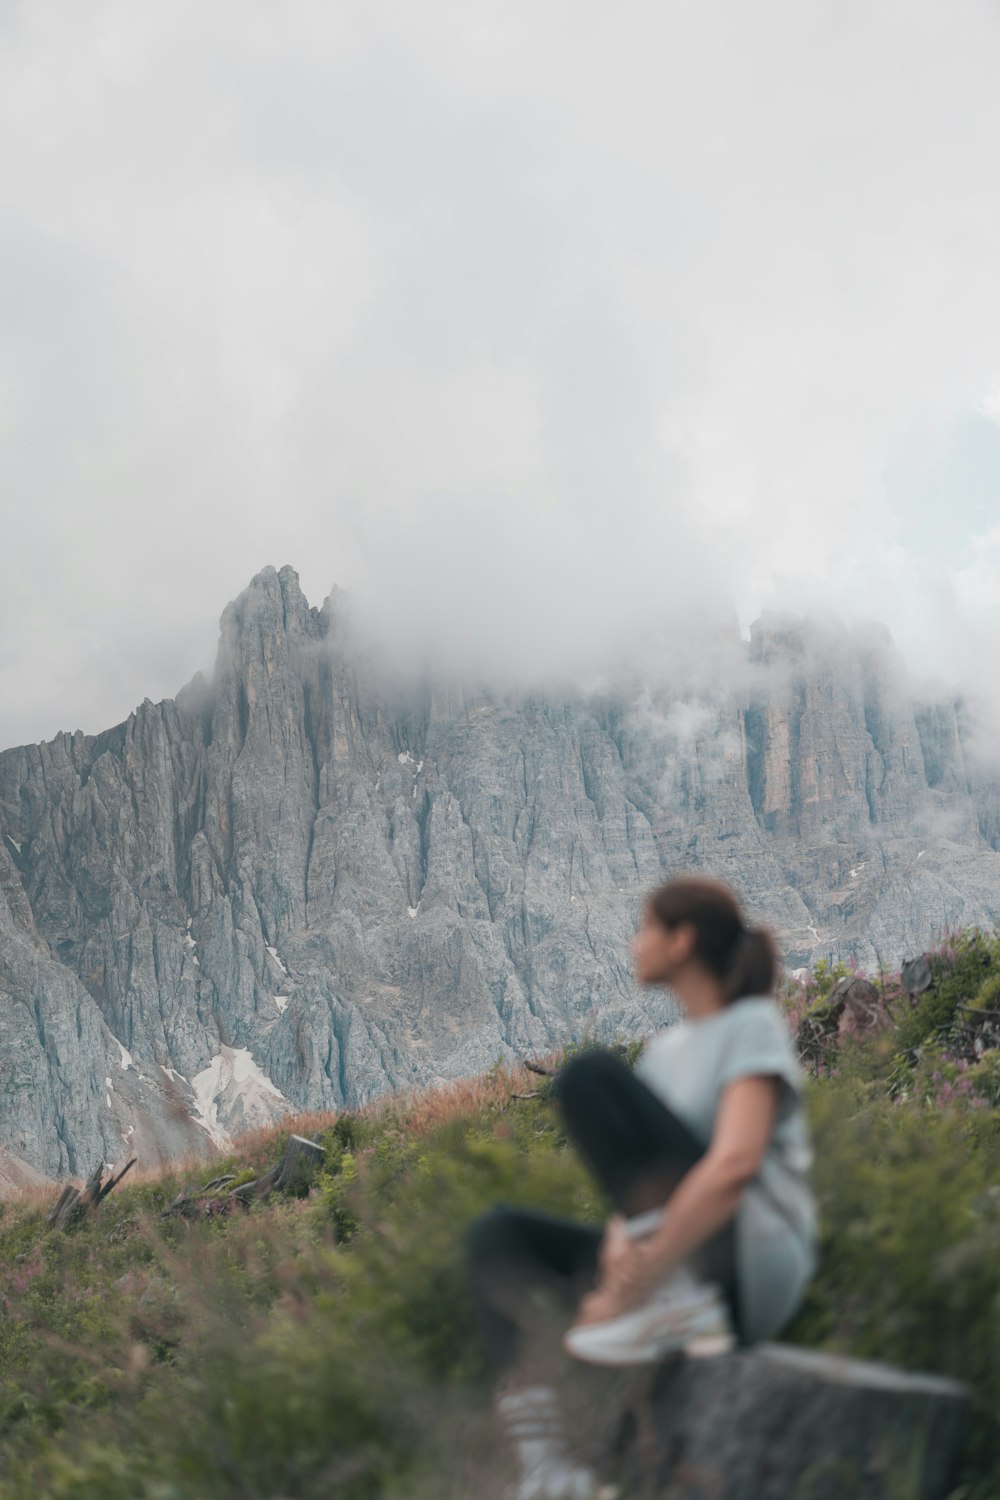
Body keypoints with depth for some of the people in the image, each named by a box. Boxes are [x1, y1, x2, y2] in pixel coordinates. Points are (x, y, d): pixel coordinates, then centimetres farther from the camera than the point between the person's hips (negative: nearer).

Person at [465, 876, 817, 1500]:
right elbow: (634, 1176, 8)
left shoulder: (754, 1025, -6)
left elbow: (734, 1166, -22)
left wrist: (634, 1284, -23)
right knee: (498, 1235, -6)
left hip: (752, 1272, -8)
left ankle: (683, 1306, -20)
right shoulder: (668, 1046, 18)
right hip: (673, 1262, 8)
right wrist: (624, 1244, -15)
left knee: (592, 1075, -18)